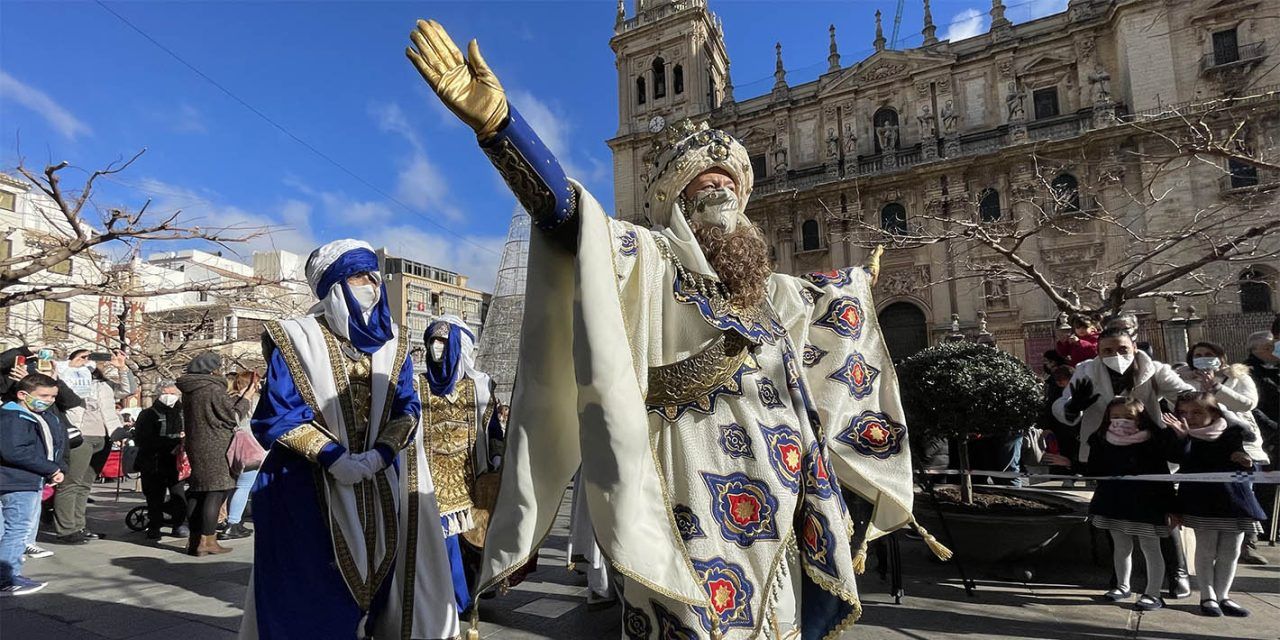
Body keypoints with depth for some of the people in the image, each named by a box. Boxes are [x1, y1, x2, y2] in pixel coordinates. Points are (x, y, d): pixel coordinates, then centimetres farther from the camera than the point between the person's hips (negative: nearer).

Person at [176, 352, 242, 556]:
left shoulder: (189, 391, 10)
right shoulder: (214, 389, -15)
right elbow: (233, 415, -10)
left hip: (194, 444, 9)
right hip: (214, 446, -9)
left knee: (197, 489, 13)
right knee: (217, 489, -5)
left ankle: (194, 538, 20)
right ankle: (207, 540, -6)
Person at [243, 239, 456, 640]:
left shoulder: (391, 344, 7)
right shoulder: (296, 339, -5)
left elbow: (407, 409, 4)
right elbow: (277, 417, -8)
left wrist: (379, 456, -13)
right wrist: (334, 458, -17)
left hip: (379, 483, 4)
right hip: (308, 486, -3)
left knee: (375, 576, 9)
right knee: (312, 589, 3)